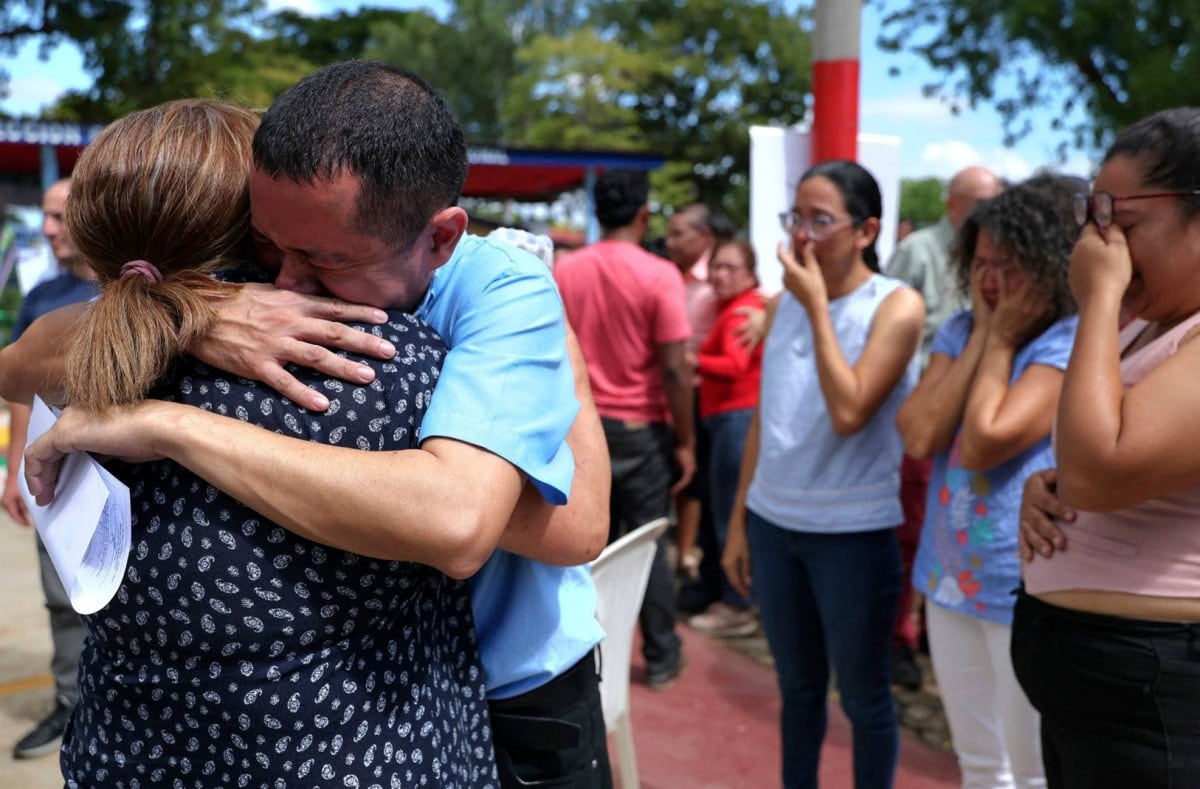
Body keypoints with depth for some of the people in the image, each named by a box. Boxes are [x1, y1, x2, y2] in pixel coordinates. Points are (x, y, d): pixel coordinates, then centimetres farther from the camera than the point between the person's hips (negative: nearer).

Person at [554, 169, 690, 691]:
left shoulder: (564, 271, 0)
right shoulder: (659, 275, -12)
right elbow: (674, 369, -14)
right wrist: (685, 441, -5)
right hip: (640, 428, -3)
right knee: (648, 542, 7)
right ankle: (661, 658, 17)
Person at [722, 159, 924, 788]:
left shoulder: (896, 305, -10)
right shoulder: (788, 300, 6)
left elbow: (849, 412, -22)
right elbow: (764, 417, 10)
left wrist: (817, 306, -18)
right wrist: (738, 521, 10)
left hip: (851, 532, -5)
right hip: (772, 522, 5)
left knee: (863, 695, 11)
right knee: (797, 686, 18)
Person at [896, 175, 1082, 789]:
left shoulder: (1073, 342, -15)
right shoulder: (959, 331, 5)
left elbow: (984, 442, -25)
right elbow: (918, 437, -10)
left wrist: (1002, 340, -14)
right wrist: (982, 336, -9)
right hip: (951, 576, 6)